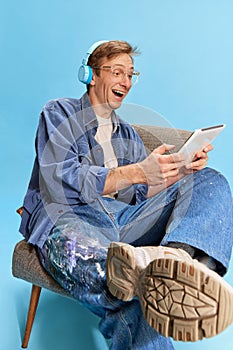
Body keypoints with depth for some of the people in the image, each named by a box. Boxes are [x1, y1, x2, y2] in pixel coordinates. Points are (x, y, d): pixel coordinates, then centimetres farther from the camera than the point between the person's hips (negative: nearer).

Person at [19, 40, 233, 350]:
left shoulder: (128, 134, 29)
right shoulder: (59, 113, 11)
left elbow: (143, 194, 18)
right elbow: (61, 182, -8)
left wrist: (181, 170, -2)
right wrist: (136, 172, -19)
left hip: (123, 220, 6)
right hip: (69, 217, -5)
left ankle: (177, 258, -42)